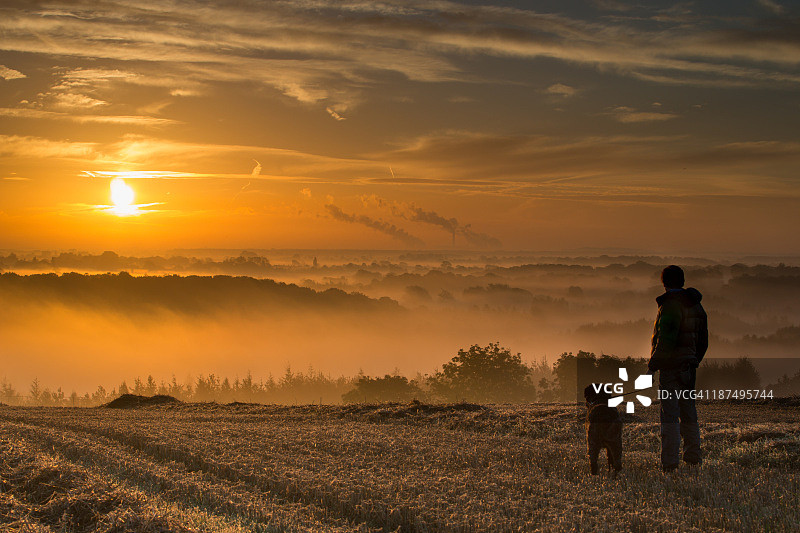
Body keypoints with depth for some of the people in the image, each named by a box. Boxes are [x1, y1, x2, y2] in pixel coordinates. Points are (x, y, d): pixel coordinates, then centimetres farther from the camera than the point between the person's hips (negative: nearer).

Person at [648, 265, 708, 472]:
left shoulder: (671, 305, -14)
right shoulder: (696, 305, 14)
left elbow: (667, 339, -22)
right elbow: (703, 340, 19)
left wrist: (654, 362, -13)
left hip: (671, 364, -8)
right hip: (689, 365, 8)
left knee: (670, 413, -7)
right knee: (688, 412, 15)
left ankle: (670, 461, -9)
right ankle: (693, 457, 19)